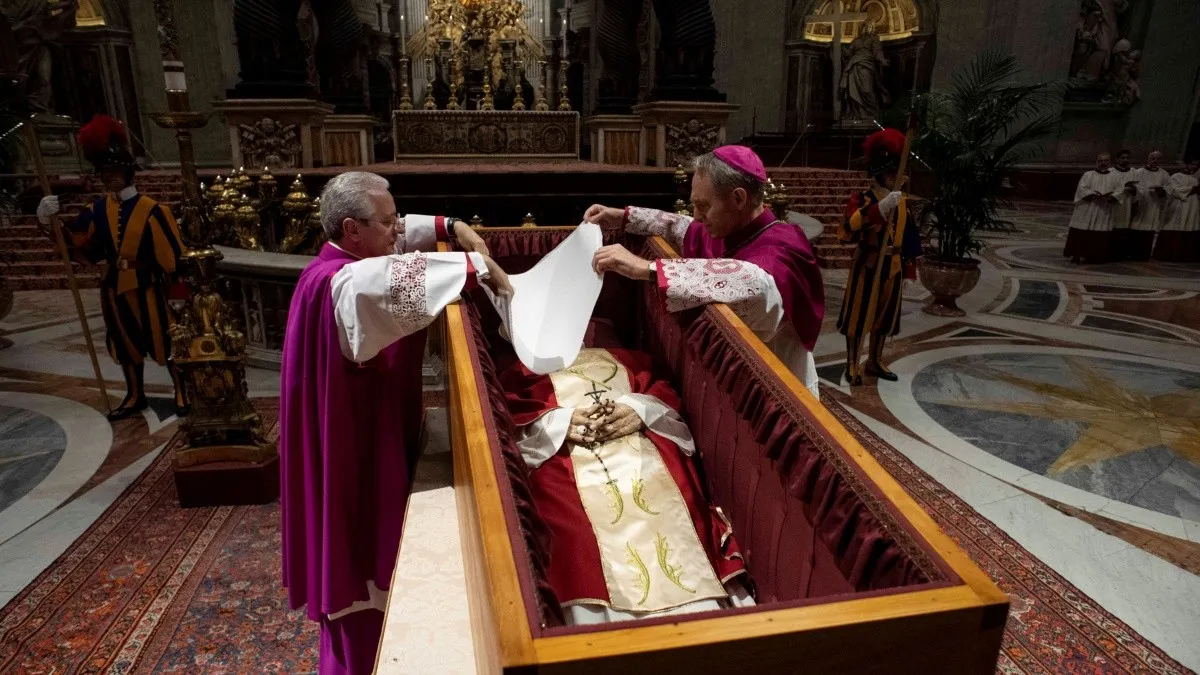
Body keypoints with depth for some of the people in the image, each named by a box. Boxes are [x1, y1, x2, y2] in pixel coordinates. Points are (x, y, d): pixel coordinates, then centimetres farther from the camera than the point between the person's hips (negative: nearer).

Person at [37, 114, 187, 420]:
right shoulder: (99, 207, 2)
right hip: (115, 288, 6)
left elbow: (172, 252, -13)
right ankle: (135, 395, 32)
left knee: (165, 339, 5)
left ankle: (181, 391, 22)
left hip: (146, 287, -6)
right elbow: (79, 243, 2)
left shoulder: (151, 209, -14)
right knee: (126, 343, 17)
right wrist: (53, 223, -15)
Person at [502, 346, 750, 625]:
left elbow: (664, 393, 19)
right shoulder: (527, 371, 30)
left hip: (645, 452, 2)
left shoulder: (628, 360, 36)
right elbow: (509, 412, 11)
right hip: (569, 460, -1)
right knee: (583, 532, -30)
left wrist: (640, 412, -5)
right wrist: (562, 424, -8)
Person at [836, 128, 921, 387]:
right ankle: (852, 366, 13)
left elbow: (909, 234, 14)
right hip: (868, 266, -6)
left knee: (885, 317, 14)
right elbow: (849, 228, -31)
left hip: (893, 267, 6)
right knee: (859, 316, 2)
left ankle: (875, 362, 29)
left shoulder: (903, 201, 6)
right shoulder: (862, 199, -12)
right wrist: (880, 208, -40)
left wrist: (908, 264, 13)